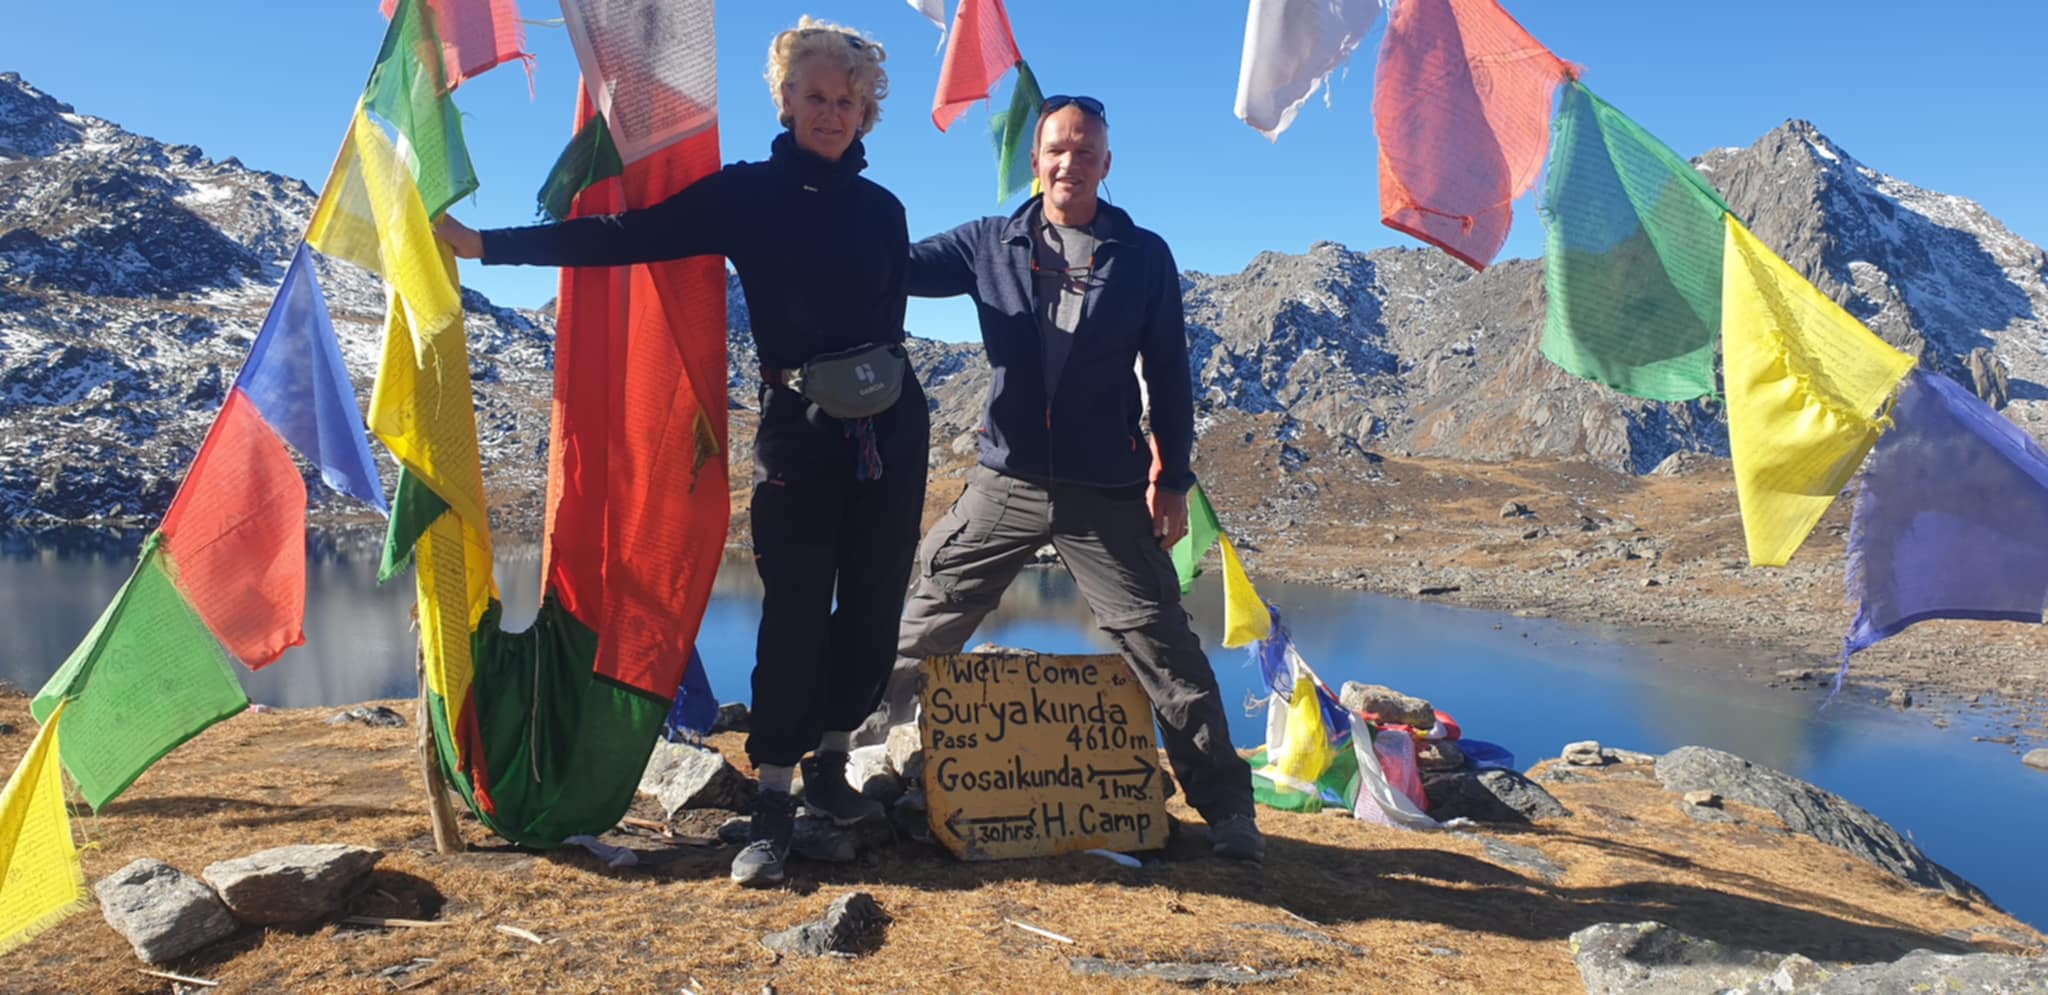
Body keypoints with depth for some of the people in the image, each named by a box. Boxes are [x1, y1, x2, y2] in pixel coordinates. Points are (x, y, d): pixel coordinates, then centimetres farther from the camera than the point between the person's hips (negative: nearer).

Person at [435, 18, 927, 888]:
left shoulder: (881, 209, 12)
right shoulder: (744, 193, 2)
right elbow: (625, 238, -3)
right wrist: (480, 243, -8)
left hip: (891, 423, 3)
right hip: (797, 423, -3)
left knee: (873, 605, 3)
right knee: (795, 612, -7)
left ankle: (829, 762, 23)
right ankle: (773, 801, 5)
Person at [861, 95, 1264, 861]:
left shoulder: (1144, 256, 3)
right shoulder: (991, 244, 6)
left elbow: (1169, 375, 3)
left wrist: (1173, 477, -1)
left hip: (1108, 490, -2)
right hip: (1006, 481, 2)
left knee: (1161, 642, 0)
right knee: (923, 624, 9)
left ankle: (1226, 808, 12)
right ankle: (859, 752, 31)